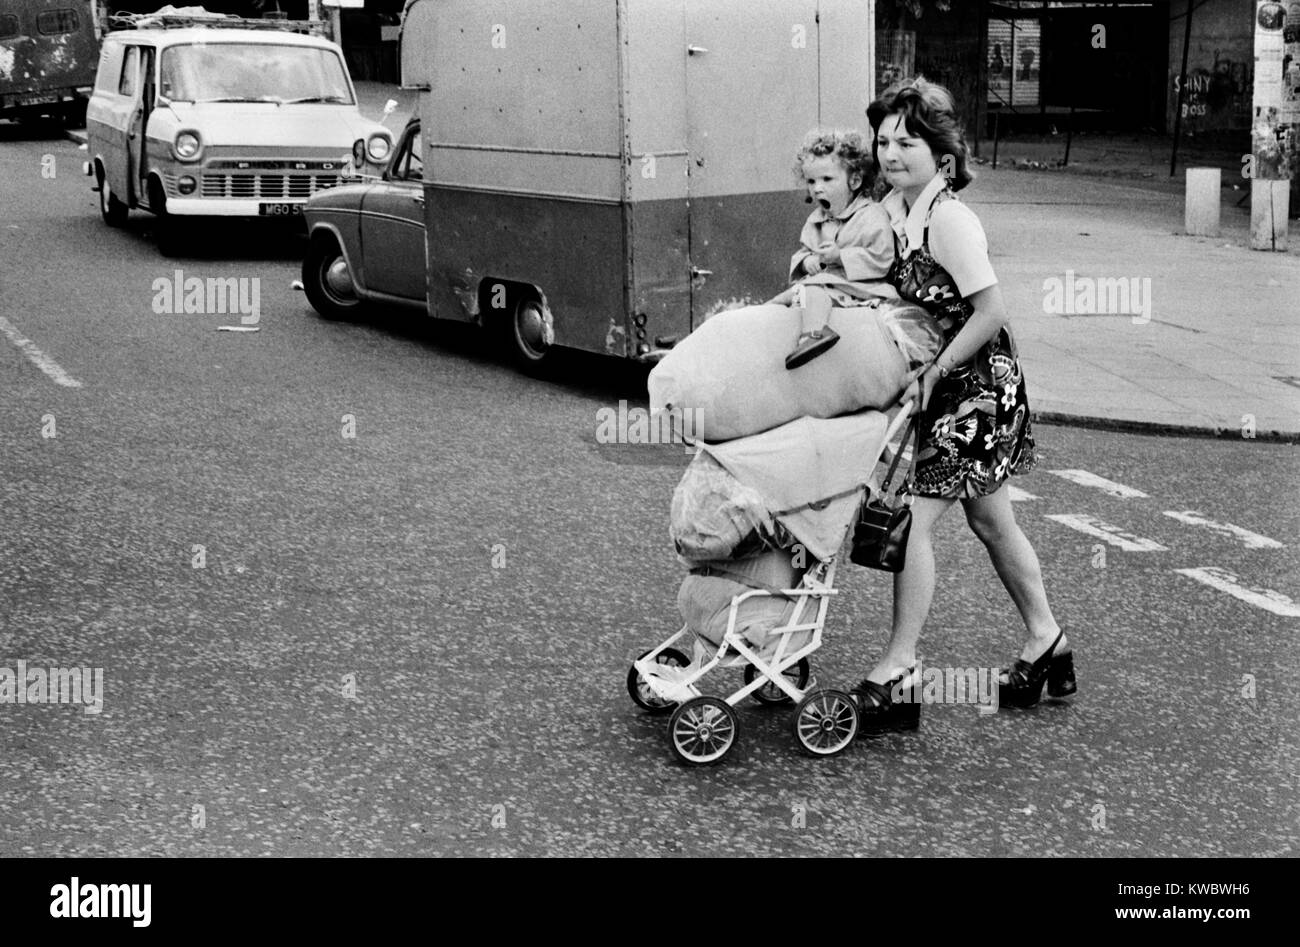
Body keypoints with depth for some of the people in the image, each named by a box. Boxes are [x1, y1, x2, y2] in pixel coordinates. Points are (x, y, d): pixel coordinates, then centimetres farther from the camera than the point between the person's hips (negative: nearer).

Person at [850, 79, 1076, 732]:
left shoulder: (949, 219, -21)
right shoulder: (892, 209, 4)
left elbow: (990, 312, -22)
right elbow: (891, 295, 17)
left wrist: (933, 373, -20)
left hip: (976, 385, -9)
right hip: (949, 386, 9)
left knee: (913, 520, -11)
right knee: (989, 519, 18)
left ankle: (897, 677, -4)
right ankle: (1047, 644, 34)